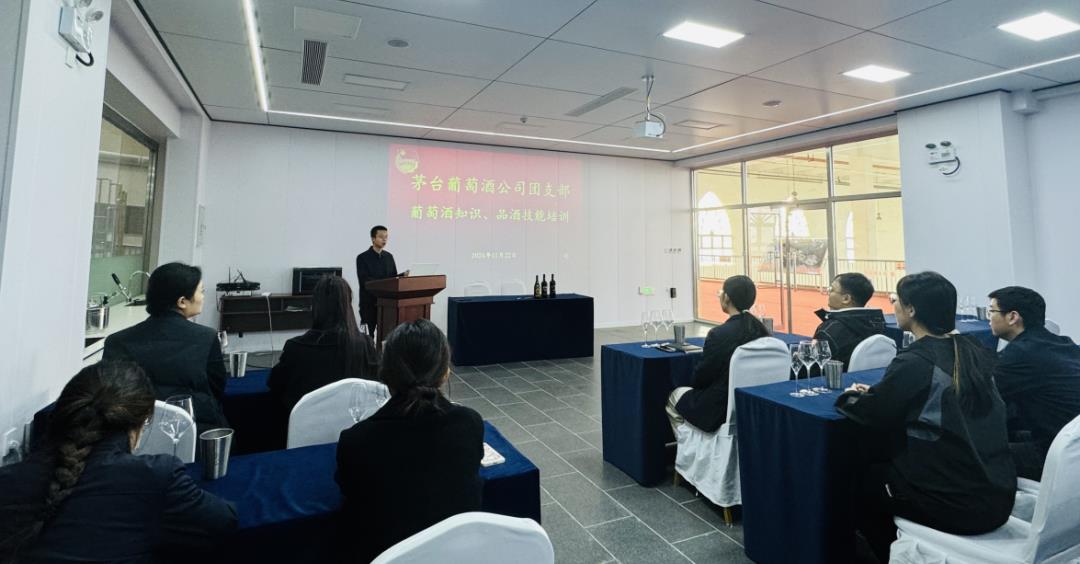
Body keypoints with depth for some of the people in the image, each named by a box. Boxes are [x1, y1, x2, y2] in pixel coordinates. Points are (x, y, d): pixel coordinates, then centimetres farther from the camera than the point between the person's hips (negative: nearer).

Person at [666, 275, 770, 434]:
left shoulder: (719, 334, -25)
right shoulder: (761, 329, -5)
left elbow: (701, 376, -13)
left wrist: (696, 385, 11)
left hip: (721, 409, -7)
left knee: (675, 396, 20)